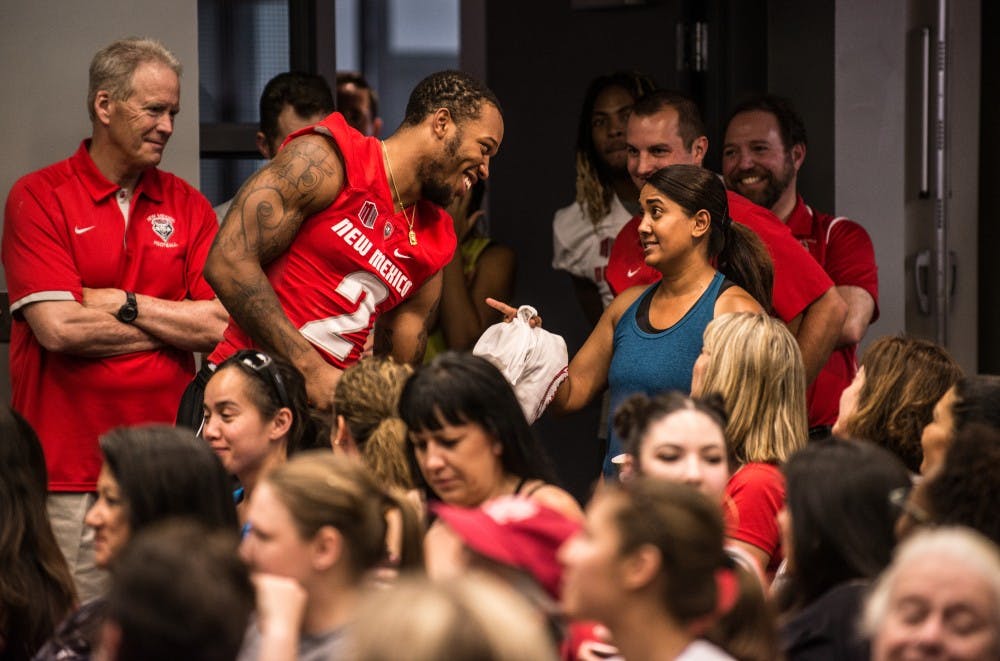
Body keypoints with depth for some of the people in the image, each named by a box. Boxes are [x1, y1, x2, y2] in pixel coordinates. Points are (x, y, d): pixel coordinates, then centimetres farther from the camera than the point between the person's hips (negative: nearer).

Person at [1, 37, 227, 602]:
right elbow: (58, 329, -12)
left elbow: (219, 326, 1)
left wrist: (122, 304, -7)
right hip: (68, 471, -4)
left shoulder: (187, 205, 11)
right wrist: (175, 326, -3)